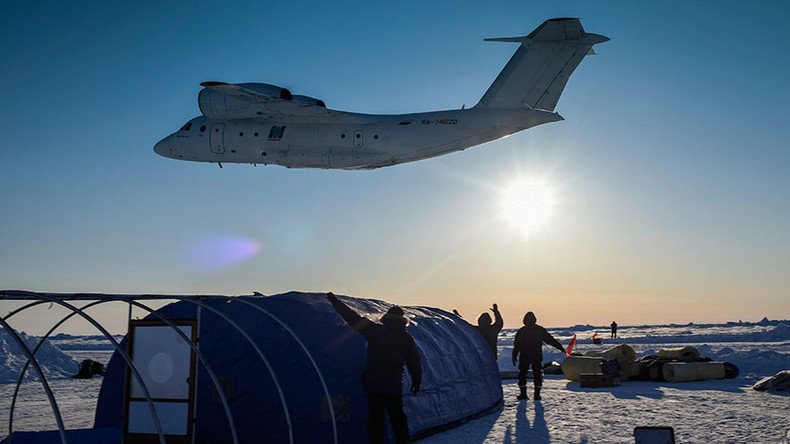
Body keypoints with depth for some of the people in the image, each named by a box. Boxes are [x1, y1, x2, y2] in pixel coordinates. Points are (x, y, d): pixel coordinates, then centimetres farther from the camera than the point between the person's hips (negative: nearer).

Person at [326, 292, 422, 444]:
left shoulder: (374, 330, -5)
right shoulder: (406, 338, 1)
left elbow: (353, 319, -4)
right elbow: (414, 361, 6)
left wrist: (334, 301, 2)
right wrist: (416, 381, 18)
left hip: (373, 383, -2)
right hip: (394, 384, 2)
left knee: (375, 416, 5)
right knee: (397, 415, 16)